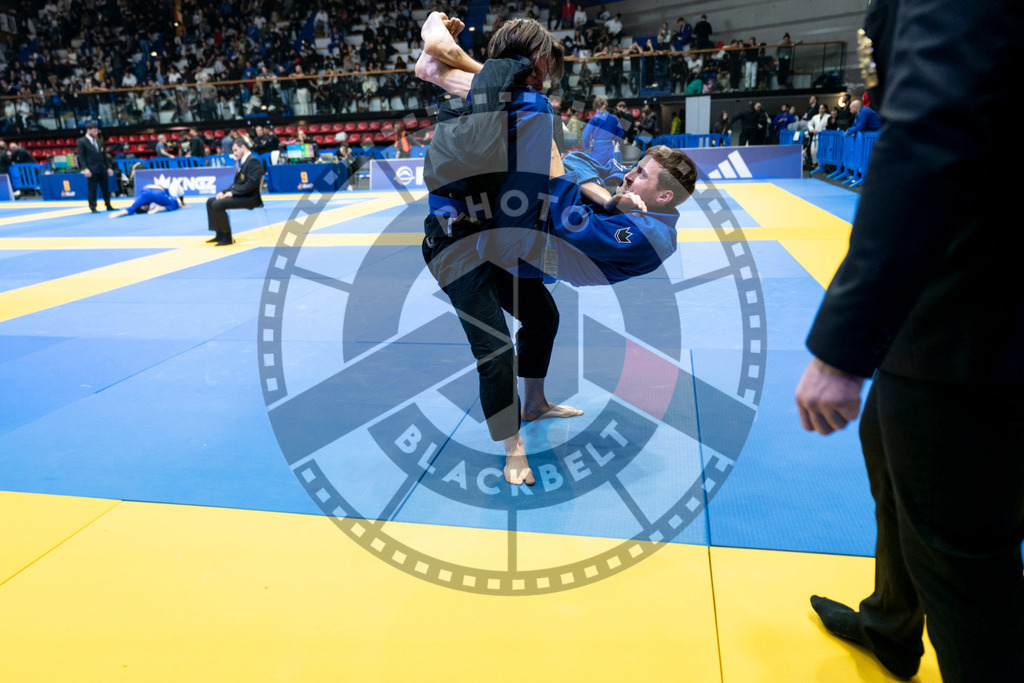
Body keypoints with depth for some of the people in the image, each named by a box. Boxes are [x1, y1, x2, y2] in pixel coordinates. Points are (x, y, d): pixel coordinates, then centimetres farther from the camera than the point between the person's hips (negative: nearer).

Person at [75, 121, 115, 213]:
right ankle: (93, 208, 4)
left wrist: (109, 167, 10)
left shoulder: (99, 142, 15)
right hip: (92, 170, -5)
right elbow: (81, 156, -6)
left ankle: (108, 206, 16)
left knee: (105, 188, 8)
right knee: (92, 189, -1)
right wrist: (85, 169, -16)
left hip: (102, 169, 5)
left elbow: (104, 156, 18)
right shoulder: (81, 141, -2)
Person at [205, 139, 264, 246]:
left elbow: (251, 184, -23)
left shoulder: (253, 161, -12)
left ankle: (227, 238, -15)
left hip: (249, 198, -10)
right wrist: (224, 192, 5)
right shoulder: (243, 162, 19)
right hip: (239, 196, 10)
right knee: (210, 202, 10)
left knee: (218, 204, -24)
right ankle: (220, 235, 9)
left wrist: (233, 193, -20)